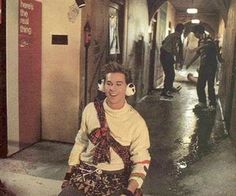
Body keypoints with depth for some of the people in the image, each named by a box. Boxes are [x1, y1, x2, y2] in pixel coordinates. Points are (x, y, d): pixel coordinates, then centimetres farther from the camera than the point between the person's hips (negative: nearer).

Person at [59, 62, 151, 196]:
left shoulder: (137, 122, -10)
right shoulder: (90, 109, -2)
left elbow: (141, 161, -7)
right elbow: (81, 142, 10)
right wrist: (70, 172, 9)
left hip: (116, 178, -2)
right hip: (86, 172, 2)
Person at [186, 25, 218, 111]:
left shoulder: (207, 39, -11)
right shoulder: (200, 41, 16)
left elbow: (211, 44, -35)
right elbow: (198, 54, 26)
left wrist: (201, 47, -42)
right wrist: (189, 63, 30)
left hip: (210, 66, -9)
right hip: (203, 66, 9)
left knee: (210, 85, -5)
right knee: (199, 85, 10)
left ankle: (212, 104, 4)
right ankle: (202, 102, 22)